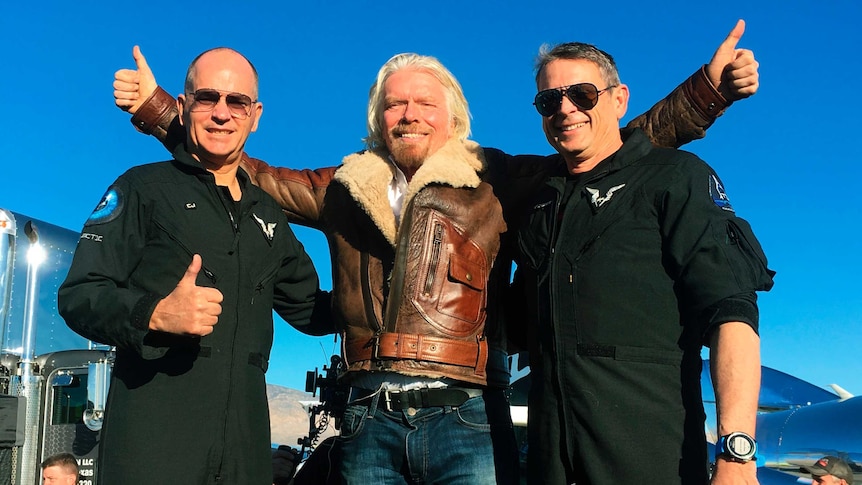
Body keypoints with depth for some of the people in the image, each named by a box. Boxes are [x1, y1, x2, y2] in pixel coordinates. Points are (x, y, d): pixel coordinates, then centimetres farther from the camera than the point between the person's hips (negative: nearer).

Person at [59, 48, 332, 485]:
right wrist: (155, 314, -24)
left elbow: (310, 310, 28)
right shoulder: (144, 188, 3)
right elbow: (78, 296, -6)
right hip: (152, 431, -5)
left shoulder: (267, 214, 20)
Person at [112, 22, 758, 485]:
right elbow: (253, 175, 22)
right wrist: (158, 110, 20)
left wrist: (708, 88, 1)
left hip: (463, 411, -2)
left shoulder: (496, 183, 8)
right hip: (369, 418, 3)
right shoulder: (346, 188, 17)